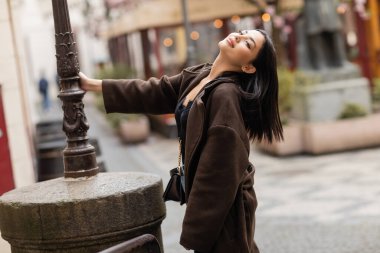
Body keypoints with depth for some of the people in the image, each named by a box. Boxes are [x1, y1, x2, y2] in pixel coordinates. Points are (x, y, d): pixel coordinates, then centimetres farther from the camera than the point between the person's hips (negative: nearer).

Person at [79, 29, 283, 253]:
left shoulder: (226, 96, -25)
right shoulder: (198, 76, 3)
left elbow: (218, 169, -26)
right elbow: (156, 93, 12)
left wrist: (197, 230, -22)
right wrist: (92, 84, 13)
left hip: (224, 207, -9)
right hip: (210, 198, 9)